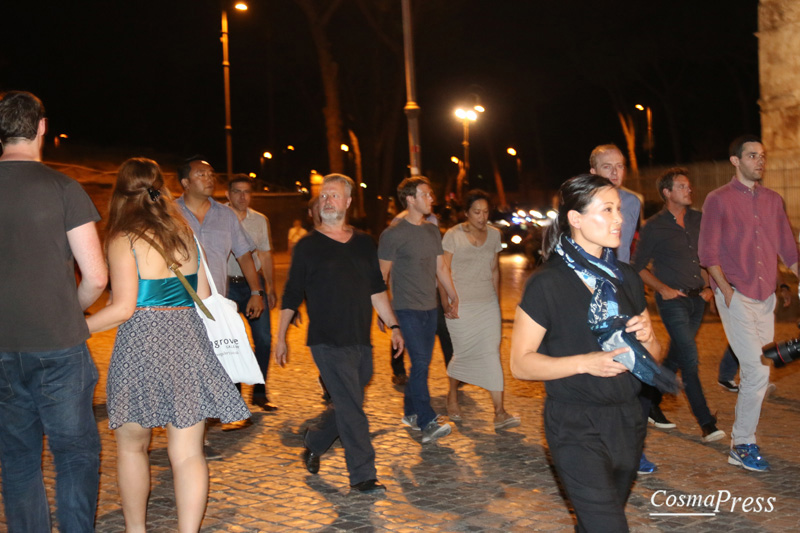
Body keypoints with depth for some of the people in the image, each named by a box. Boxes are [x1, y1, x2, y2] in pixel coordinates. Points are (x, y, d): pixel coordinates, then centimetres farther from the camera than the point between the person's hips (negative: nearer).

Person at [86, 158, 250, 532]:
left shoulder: (124, 240, -7)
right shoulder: (186, 234, 9)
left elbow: (123, 308, -12)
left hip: (142, 346, -4)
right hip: (188, 344, 4)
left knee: (131, 446, 15)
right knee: (187, 452, 3)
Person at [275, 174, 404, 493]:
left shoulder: (363, 243, 11)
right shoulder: (308, 246, -1)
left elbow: (377, 290, 18)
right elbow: (291, 296, 2)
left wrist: (393, 326, 13)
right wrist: (281, 338, 1)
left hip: (361, 341, 5)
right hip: (328, 343, -5)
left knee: (347, 406, 14)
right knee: (351, 409, -8)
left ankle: (313, 445, 37)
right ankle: (362, 476, 1)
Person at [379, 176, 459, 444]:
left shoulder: (433, 231, 13)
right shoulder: (393, 234, -9)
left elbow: (440, 267, 20)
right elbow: (382, 274, -7)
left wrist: (453, 297, 17)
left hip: (430, 308, 7)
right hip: (407, 308, -7)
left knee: (423, 362, 11)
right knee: (420, 362, -13)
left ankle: (410, 412, 26)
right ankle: (427, 424, -14)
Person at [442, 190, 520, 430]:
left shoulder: (494, 234, 7)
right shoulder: (453, 235, -6)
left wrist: (497, 302, 17)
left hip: (488, 304, 3)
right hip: (461, 304, -3)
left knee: (492, 352, -6)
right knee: (463, 353, 6)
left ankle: (500, 412, -8)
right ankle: (452, 396, 33)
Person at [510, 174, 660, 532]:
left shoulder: (626, 278, 8)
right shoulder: (547, 284, -11)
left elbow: (654, 355, 15)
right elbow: (521, 363, -11)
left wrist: (647, 338, -8)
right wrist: (585, 362, -24)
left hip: (627, 421, 6)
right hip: (575, 426, -6)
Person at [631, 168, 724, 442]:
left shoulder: (698, 220, 10)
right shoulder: (654, 226, -6)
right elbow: (638, 266, -2)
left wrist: (708, 286, 7)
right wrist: (662, 289, -13)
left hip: (697, 299, 6)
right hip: (673, 300, -6)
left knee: (675, 357, 13)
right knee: (689, 359, -13)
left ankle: (651, 405, 30)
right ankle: (707, 423, -11)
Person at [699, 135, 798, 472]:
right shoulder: (718, 200, -2)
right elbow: (708, 253, -4)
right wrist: (726, 290, -12)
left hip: (766, 296, 5)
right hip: (736, 296, -5)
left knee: (755, 372, 8)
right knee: (757, 370, -12)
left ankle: (741, 438, 21)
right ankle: (742, 445, 0)